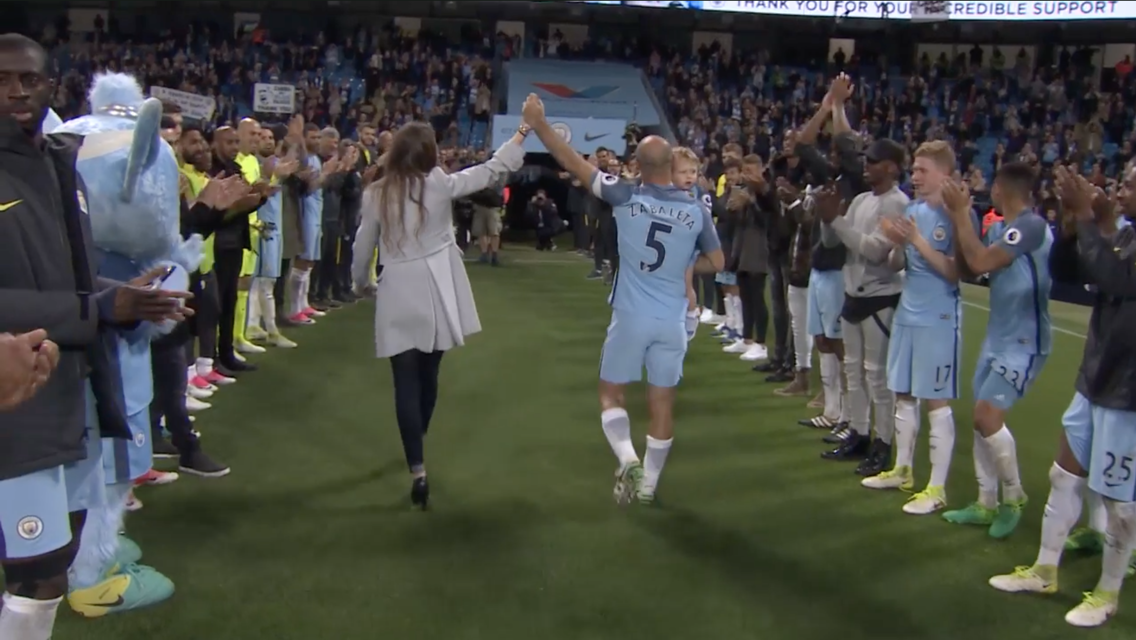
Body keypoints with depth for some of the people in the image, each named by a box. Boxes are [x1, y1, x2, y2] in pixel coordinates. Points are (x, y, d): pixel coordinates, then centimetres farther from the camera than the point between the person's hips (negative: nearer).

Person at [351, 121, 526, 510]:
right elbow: (491, 170, 0)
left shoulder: (377, 194, -1)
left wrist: (363, 285, 24)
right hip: (434, 293, 1)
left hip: (397, 295, -1)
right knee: (428, 375, 18)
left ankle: (418, 470, -10)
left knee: (406, 382, -1)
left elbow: (362, 249, 5)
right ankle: (417, 446, 37)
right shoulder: (440, 184, -4)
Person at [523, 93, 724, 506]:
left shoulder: (627, 197, -10)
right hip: (672, 320, 2)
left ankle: (627, 459, -8)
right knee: (662, 402, 11)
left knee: (610, 392, 14)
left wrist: (538, 124, 5)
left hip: (631, 317, -2)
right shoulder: (697, 209, -4)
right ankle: (648, 485, 20)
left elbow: (574, 164, -4)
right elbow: (717, 263, 4)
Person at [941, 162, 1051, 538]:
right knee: (982, 420, 10)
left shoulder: (1031, 225, -20)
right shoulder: (998, 227, 8)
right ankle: (986, 505, 20)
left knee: (987, 418, -14)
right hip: (997, 336, 9)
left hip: (1024, 341, -9)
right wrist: (959, 217, 0)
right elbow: (966, 268, 8)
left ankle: (1014, 499, 7)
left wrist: (961, 213, -19)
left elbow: (980, 262, -27)